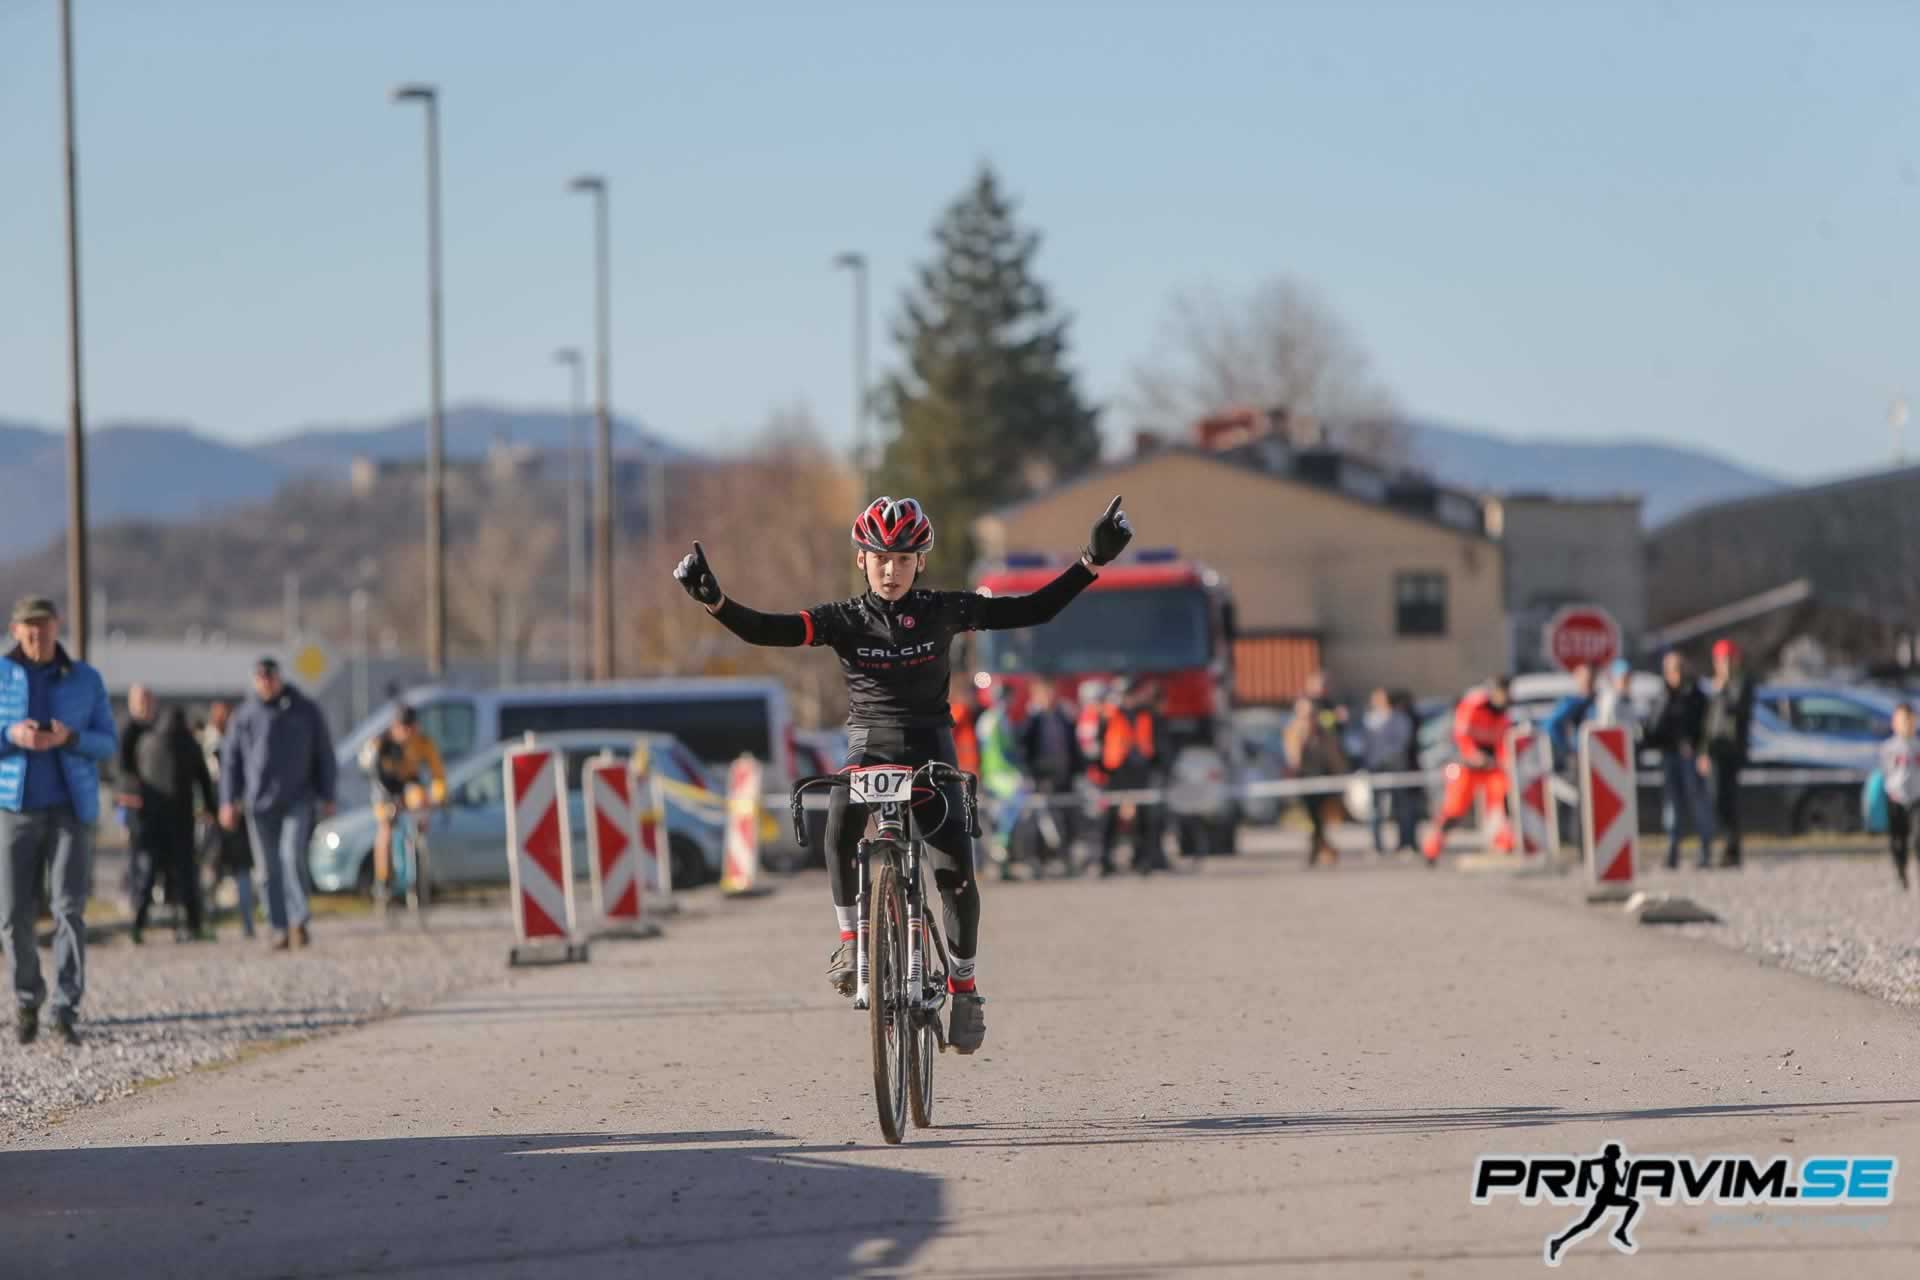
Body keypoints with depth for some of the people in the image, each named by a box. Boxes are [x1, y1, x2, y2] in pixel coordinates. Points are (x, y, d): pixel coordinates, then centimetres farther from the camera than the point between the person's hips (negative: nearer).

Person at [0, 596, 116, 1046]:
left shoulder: (86, 680, 5)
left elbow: (107, 744, 3)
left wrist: (69, 738, -17)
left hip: (71, 810, 0)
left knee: (69, 908, -12)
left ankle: (66, 1009, -12)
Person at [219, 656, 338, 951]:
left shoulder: (305, 711, 5)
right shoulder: (244, 717, 7)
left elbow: (324, 755, 9)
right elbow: (230, 760, 9)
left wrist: (327, 797, 4)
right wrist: (228, 802, 2)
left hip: (297, 801, -2)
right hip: (259, 803, 2)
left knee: (292, 858, -17)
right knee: (270, 869, 2)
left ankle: (298, 921, -15)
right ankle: (280, 929, 6)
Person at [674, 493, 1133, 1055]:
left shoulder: (943, 611, -2)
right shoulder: (844, 620, -4)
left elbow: (1034, 609, 0)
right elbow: (765, 630, -15)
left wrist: (1093, 561, -8)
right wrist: (714, 600, -32)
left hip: (930, 751, 1)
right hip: (868, 748, -1)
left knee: (956, 870, -13)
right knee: (839, 824, -34)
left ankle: (964, 986, 7)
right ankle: (851, 939, -17)